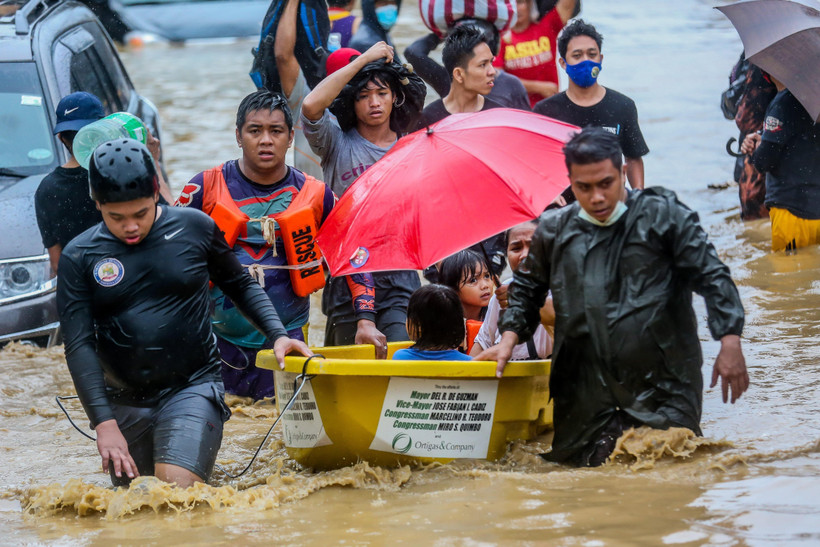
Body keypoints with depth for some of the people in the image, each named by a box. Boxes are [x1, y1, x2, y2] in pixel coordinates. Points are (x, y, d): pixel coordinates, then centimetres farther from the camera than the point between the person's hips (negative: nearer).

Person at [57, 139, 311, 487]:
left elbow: (241, 286, 14)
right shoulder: (79, 257, -3)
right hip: (122, 402, 2)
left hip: (193, 389, -2)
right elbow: (79, 346, -7)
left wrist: (277, 335, -2)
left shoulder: (194, 229, -1)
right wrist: (104, 424, -16)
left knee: (178, 488, -22)